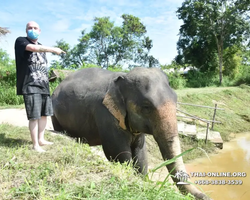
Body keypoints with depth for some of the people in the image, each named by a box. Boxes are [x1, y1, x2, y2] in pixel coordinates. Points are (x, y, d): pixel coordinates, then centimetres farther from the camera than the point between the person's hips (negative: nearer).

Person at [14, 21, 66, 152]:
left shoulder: (41, 47, 22)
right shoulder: (21, 41, 1)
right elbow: (34, 48, -21)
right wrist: (53, 49, -20)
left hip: (44, 85, 7)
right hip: (30, 85, -7)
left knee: (44, 114, 10)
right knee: (34, 115, -11)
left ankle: (41, 139, 23)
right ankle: (35, 145, -2)